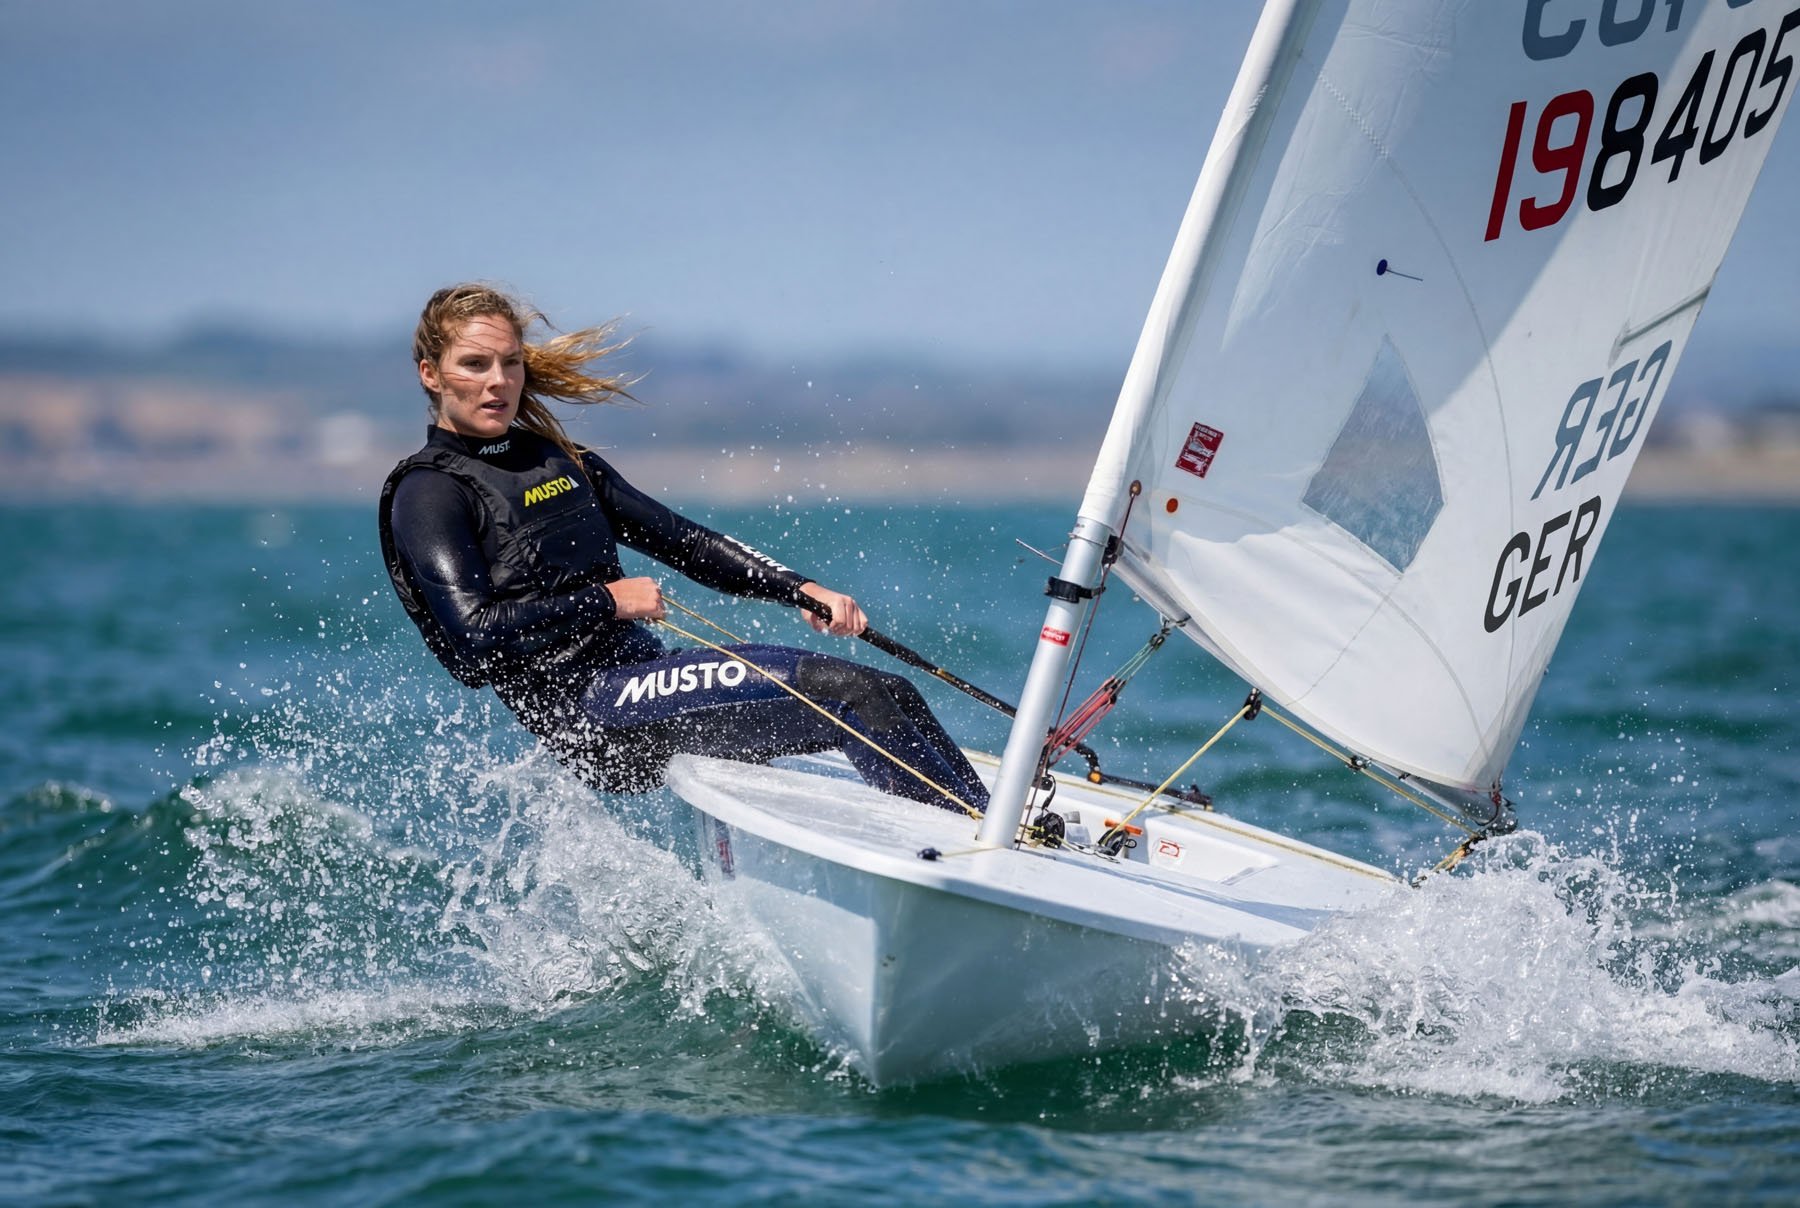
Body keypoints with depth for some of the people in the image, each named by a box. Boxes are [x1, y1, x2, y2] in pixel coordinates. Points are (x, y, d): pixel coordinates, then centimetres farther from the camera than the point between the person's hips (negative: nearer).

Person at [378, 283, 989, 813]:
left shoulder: (561, 460, 19)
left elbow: (679, 540, 19)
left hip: (645, 670, 8)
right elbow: (475, 632, -17)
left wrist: (801, 590, 7)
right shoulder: (428, 494, -4)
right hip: (590, 715, -8)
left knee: (894, 697, -6)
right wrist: (607, 601, -11)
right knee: (849, 694, -21)